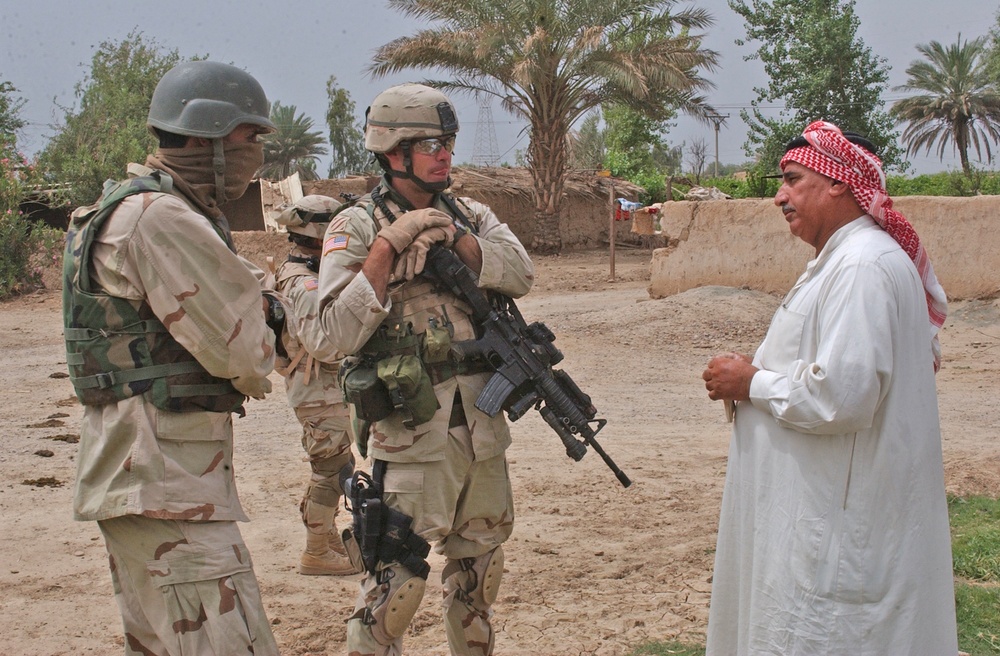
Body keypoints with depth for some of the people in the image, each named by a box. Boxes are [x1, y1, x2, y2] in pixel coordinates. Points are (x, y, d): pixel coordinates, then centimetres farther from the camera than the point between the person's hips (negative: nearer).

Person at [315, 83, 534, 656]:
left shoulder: (470, 216, 10)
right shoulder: (356, 227, -5)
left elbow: (520, 275, -6)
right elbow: (342, 332, -15)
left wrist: (452, 236, -16)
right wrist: (388, 245, -20)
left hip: (484, 424, 5)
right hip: (413, 431, -5)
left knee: (480, 565, 18)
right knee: (397, 577, -4)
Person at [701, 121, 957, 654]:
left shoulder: (862, 268, -20)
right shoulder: (839, 259, 15)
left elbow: (841, 395, -28)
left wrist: (751, 383, -12)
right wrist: (756, 375, 8)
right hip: (821, 506, 11)